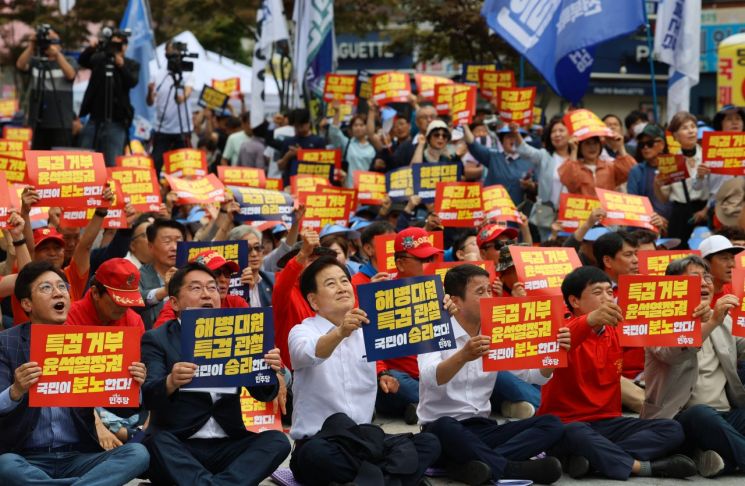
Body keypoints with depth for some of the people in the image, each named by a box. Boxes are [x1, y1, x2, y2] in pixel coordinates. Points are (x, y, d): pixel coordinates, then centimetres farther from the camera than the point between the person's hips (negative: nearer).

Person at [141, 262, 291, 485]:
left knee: (277, 440, -21)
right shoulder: (157, 339, 3)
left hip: (227, 446, 4)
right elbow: (148, 397, -11)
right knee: (157, 440, -34)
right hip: (178, 448, -3)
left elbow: (263, 393, 5)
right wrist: (171, 383, -35)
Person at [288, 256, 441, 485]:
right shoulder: (303, 332, -3)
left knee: (428, 443, -18)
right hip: (317, 441, -5)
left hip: (363, 439, 5)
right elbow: (310, 353, -26)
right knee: (316, 453, -39)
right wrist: (339, 332, -47)